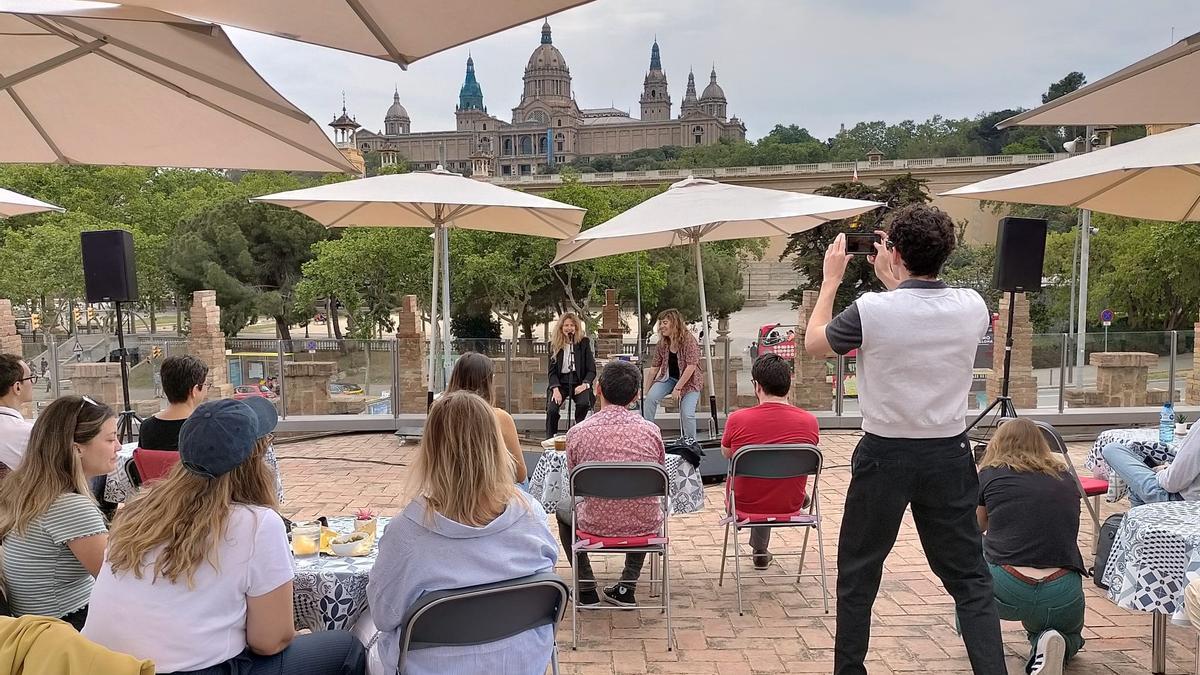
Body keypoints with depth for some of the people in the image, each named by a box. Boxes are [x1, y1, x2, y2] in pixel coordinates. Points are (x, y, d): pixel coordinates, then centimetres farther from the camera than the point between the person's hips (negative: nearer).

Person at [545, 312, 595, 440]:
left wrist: (585, 384, -16)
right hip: (560, 382, 1)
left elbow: (591, 369, 3)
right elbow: (551, 371, 4)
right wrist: (555, 389, -13)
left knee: (584, 403, -32)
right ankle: (550, 439, -9)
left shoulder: (584, 342, 5)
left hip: (579, 382, -1)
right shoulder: (554, 344, 7)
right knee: (552, 409, -26)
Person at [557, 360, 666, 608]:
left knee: (563, 508, 31)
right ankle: (627, 588, 33)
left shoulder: (577, 432, -11)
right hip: (645, 525, 2)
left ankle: (586, 590, 29)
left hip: (597, 525, -2)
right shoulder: (651, 430, -7)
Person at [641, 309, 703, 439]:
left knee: (687, 414, -21)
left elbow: (691, 367, -24)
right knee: (650, 397, -22)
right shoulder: (662, 344, -3)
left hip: (689, 381, -5)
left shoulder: (689, 340, -19)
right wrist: (645, 390, 1)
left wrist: (678, 388, -24)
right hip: (669, 378, 5)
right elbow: (654, 368, 1)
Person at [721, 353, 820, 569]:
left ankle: (760, 551, 52)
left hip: (747, 504, -1)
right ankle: (759, 551, 49)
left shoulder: (737, 419, -20)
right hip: (791, 505, 1)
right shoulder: (809, 422, -16)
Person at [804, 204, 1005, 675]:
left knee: (857, 574, 14)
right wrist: (895, 281, 22)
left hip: (885, 455, -3)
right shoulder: (973, 307, -5)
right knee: (969, 577, 13)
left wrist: (831, 278, 11)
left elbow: (814, 343, 2)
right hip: (950, 454, 3)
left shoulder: (871, 310, -17)